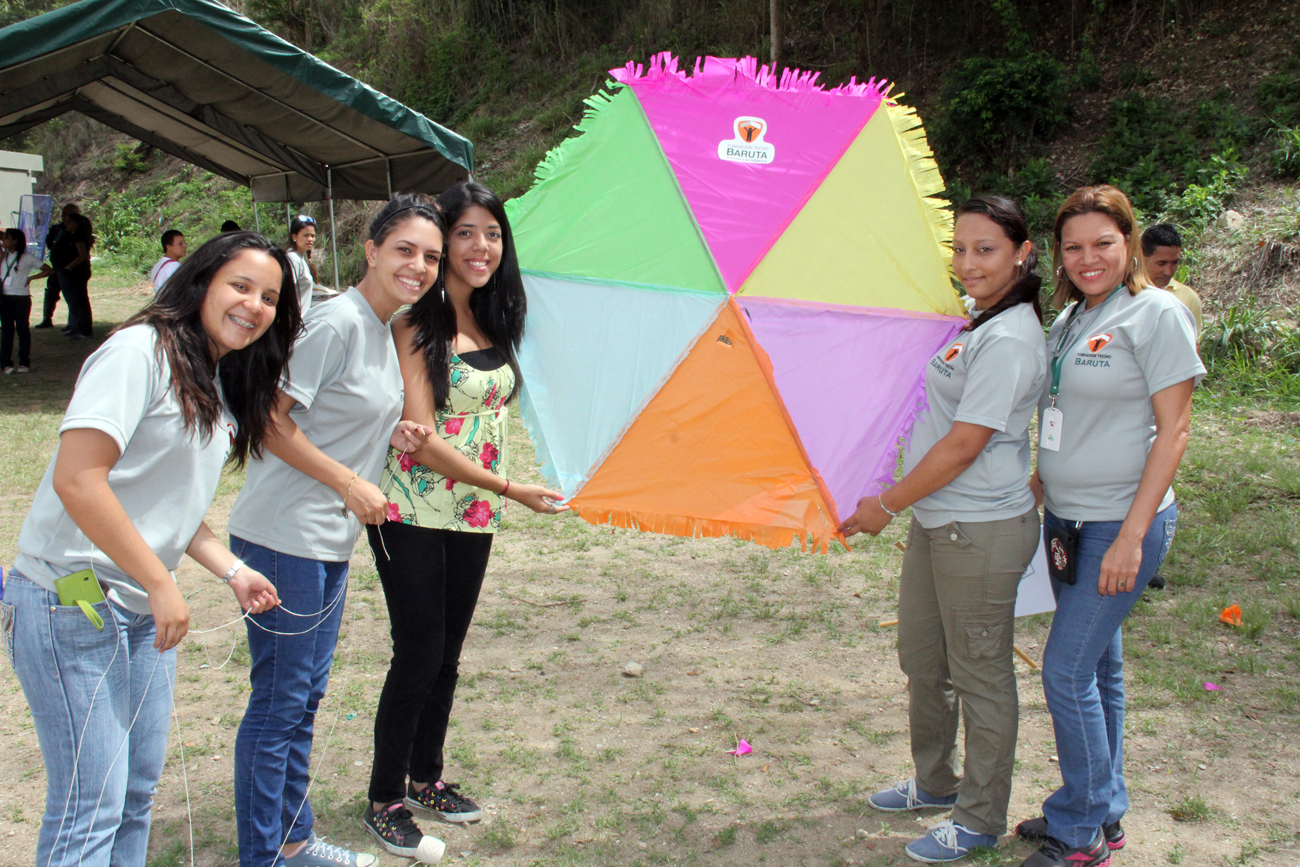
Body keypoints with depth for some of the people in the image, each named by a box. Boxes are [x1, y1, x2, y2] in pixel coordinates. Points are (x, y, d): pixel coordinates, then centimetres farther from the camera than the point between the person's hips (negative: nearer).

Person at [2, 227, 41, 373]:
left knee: (22, 329, 1)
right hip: (5, 298, 4)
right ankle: (6, 363, 5)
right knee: (6, 330, 4)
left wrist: (31, 278, -10)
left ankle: (24, 363, 7)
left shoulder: (27, 257, -2)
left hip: (21, 297, -4)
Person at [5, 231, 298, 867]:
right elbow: (76, 479, -23)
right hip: (72, 600, -9)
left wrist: (231, 570, 5)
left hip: (144, 610, 9)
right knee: (90, 811, -5)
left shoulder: (221, 387, 14)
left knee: (137, 790, 15)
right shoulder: (142, 350, -14)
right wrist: (161, 583, -20)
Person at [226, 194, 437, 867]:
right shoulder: (336, 321, -16)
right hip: (284, 537, -9)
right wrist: (350, 483, -17)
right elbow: (270, 420, -17)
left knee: (304, 695, 18)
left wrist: (391, 434, 3)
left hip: (330, 540, 9)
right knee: (278, 702, 0)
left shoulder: (386, 329, 12)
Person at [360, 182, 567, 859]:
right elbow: (422, 439, -19)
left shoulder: (491, 322, 7)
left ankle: (427, 777, 32)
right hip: (413, 514, -6)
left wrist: (493, 497, 7)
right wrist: (511, 489, -17)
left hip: (473, 517, 7)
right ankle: (385, 799, 16)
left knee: (447, 652, 15)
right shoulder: (417, 324, -14)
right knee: (418, 656, -1)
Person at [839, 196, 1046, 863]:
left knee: (980, 676, 4)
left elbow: (963, 445, -21)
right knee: (922, 659, 21)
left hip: (981, 529, -10)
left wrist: (886, 505, -14)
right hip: (935, 517, 10)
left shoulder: (1008, 340, -19)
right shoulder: (973, 319, 11)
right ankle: (936, 783, 39)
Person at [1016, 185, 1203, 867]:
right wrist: (1043, 478, 10)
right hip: (1067, 519, 8)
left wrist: (1132, 535, -18)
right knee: (1097, 668, 16)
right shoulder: (1069, 318, 11)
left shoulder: (1156, 314, -12)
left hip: (1119, 525, -7)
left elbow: (1172, 429, -15)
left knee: (1067, 671, -7)